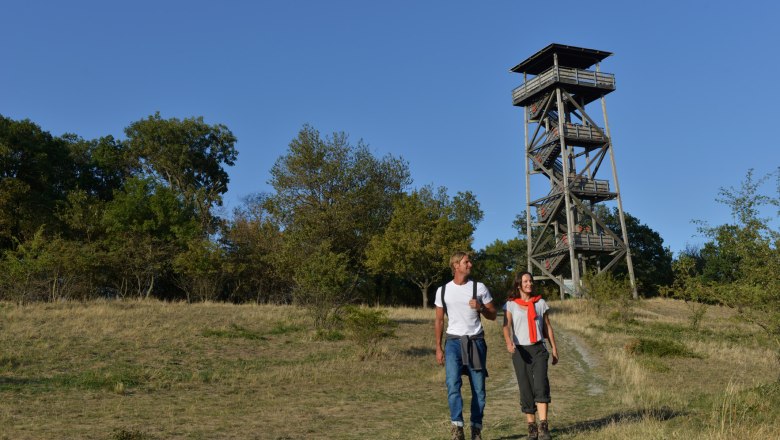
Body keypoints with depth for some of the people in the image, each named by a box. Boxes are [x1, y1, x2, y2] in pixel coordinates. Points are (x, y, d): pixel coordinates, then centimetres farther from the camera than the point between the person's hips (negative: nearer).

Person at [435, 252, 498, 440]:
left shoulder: (479, 288, 4)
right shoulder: (443, 290, 5)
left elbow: (493, 315, 9)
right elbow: (439, 320, 9)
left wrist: (480, 307, -12)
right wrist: (438, 348, 5)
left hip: (475, 341, 1)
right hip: (453, 341, -1)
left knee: (478, 388, 2)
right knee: (452, 383, -17)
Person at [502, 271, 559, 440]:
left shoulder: (540, 303, 9)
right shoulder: (511, 305, 3)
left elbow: (547, 327, 14)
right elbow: (506, 326, -9)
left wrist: (554, 348, 9)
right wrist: (508, 342, -28)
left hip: (538, 349, 0)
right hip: (520, 351, 0)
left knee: (541, 385, -16)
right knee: (526, 389, 2)